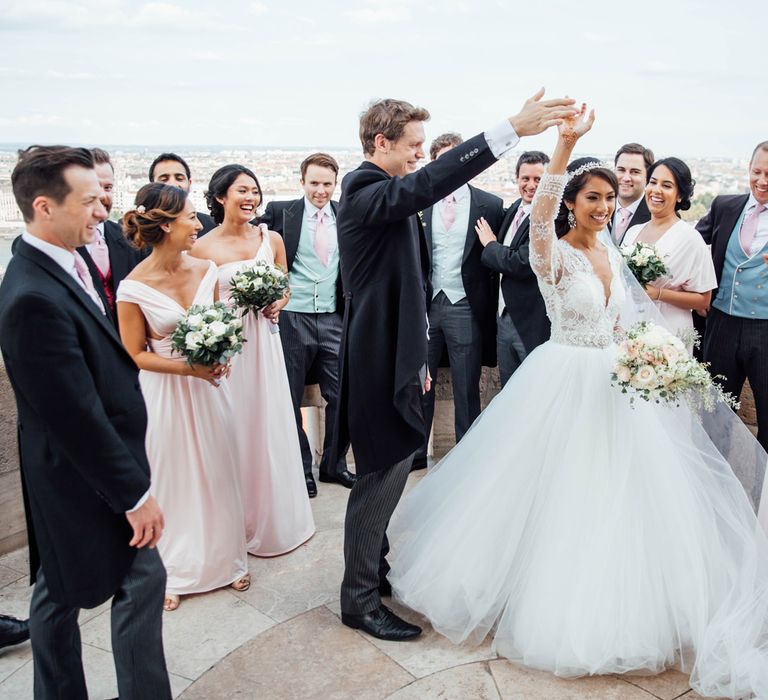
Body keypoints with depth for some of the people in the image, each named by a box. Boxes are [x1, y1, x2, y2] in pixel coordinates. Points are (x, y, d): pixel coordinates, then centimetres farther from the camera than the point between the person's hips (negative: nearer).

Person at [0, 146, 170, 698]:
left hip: (67, 467, 9)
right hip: (86, 476, -9)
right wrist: (135, 492, -18)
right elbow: (77, 417, -25)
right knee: (143, 577, 5)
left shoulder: (58, 265, 2)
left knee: (58, 587, 21)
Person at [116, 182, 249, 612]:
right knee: (174, 479, 10)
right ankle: (174, 571, 31)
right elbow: (136, 354, -9)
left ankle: (226, 558, 35)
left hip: (210, 387, 4)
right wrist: (189, 367, -19)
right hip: (165, 393, -4)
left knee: (218, 473, 14)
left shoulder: (206, 270, -3)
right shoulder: (134, 287, -16)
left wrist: (219, 358, -11)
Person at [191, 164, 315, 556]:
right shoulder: (201, 248, -5)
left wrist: (276, 304, -5)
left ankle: (275, 517, 29)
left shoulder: (271, 239, 4)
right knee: (232, 431, 5)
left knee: (270, 428, 9)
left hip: (263, 343, 3)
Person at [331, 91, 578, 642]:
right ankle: (360, 600, 14)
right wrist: (512, 129, -38)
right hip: (380, 363, -10)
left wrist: (416, 361, 23)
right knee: (382, 478, -1)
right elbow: (428, 184, -36)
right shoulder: (366, 194, -16)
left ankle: (376, 572, 37)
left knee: (389, 473, 19)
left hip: (394, 358, 10)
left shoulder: (382, 196, 15)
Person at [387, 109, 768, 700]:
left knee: (615, 497, 14)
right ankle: (551, 599, 23)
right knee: (559, 497, 2)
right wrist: (565, 144, -43)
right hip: (564, 385, -7)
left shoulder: (613, 255, 10)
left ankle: (610, 606, 34)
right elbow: (541, 216, -34)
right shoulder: (555, 254, -11)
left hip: (614, 385, 7)